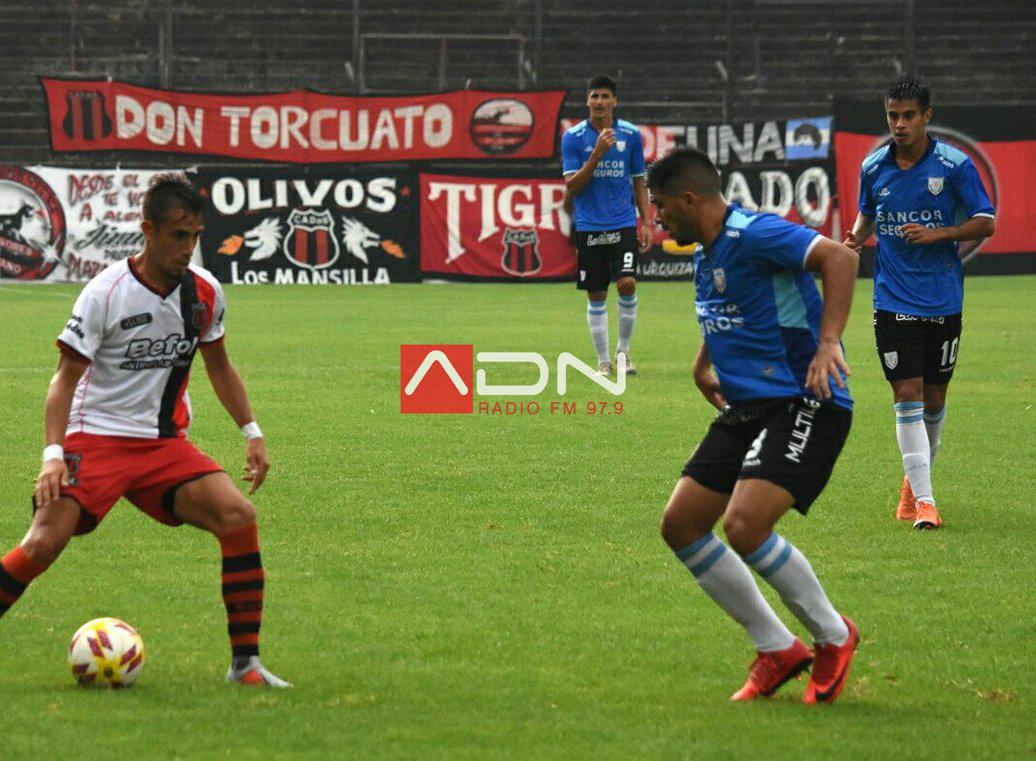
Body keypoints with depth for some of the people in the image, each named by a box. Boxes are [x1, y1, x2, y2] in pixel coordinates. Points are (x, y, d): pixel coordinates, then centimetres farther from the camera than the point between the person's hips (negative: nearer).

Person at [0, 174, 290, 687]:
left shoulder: (204, 292, 2)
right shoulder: (106, 292, -12)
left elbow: (218, 365, 20)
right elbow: (66, 377, -10)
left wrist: (252, 433, 12)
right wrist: (53, 453, -21)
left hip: (165, 443, 4)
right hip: (95, 438, -4)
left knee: (239, 517, -17)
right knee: (42, 545, -21)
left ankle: (244, 663, -9)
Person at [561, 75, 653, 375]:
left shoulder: (631, 134, 4)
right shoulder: (573, 137, -2)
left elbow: (639, 183, 12)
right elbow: (572, 186, -7)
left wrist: (647, 223, 6)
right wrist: (597, 153, -17)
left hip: (624, 224, 1)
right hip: (588, 226, -1)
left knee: (627, 284, -16)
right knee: (596, 296, 2)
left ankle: (623, 349, 4)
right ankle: (603, 361, 12)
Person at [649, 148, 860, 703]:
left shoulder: (753, 235, -16)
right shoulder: (704, 257, 16)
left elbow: (839, 257, -29)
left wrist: (827, 342, -35)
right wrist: (703, 366, 26)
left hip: (804, 404, -10)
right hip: (745, 408, 10)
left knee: (745, 527, -25)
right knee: (680, 525, 3)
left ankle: (833, 636, -1)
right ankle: (777, 651, 12)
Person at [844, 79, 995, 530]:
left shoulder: (955, 166, -5)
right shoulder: (873, 168, 3)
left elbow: (985, 223, -3)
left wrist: (938, 233, -18)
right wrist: (857, 238, -2)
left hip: (943, 301, 0)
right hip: (893, 302, 0)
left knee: (934, 398, 9)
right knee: (907, 395, -10)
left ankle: (914, 479, 33)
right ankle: (923, 500, -12)